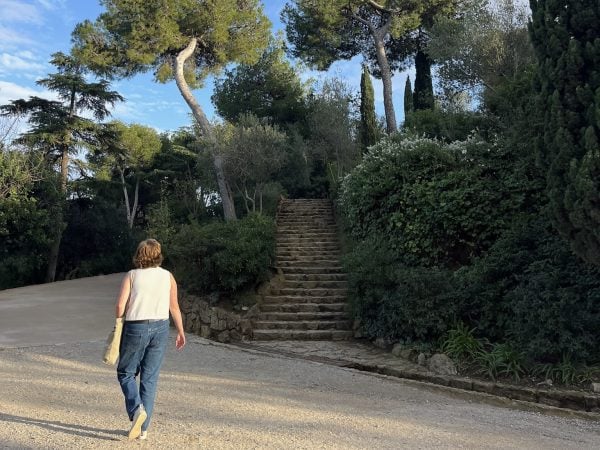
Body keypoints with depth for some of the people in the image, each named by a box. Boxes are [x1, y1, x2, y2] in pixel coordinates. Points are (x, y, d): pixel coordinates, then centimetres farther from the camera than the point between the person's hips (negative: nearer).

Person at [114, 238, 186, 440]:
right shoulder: (167, 276, 3)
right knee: (150, 378, 10)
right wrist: (180, 332, 12)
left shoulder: (132, 275, -3)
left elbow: (120, 305, -10)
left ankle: (137, 409, -9)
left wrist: (118, 327, 7)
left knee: (126, 373, 15)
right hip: (160, 328, 3)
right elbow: (174, 307, 3)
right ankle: (143, 428, 13)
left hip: (135, 328, -2)